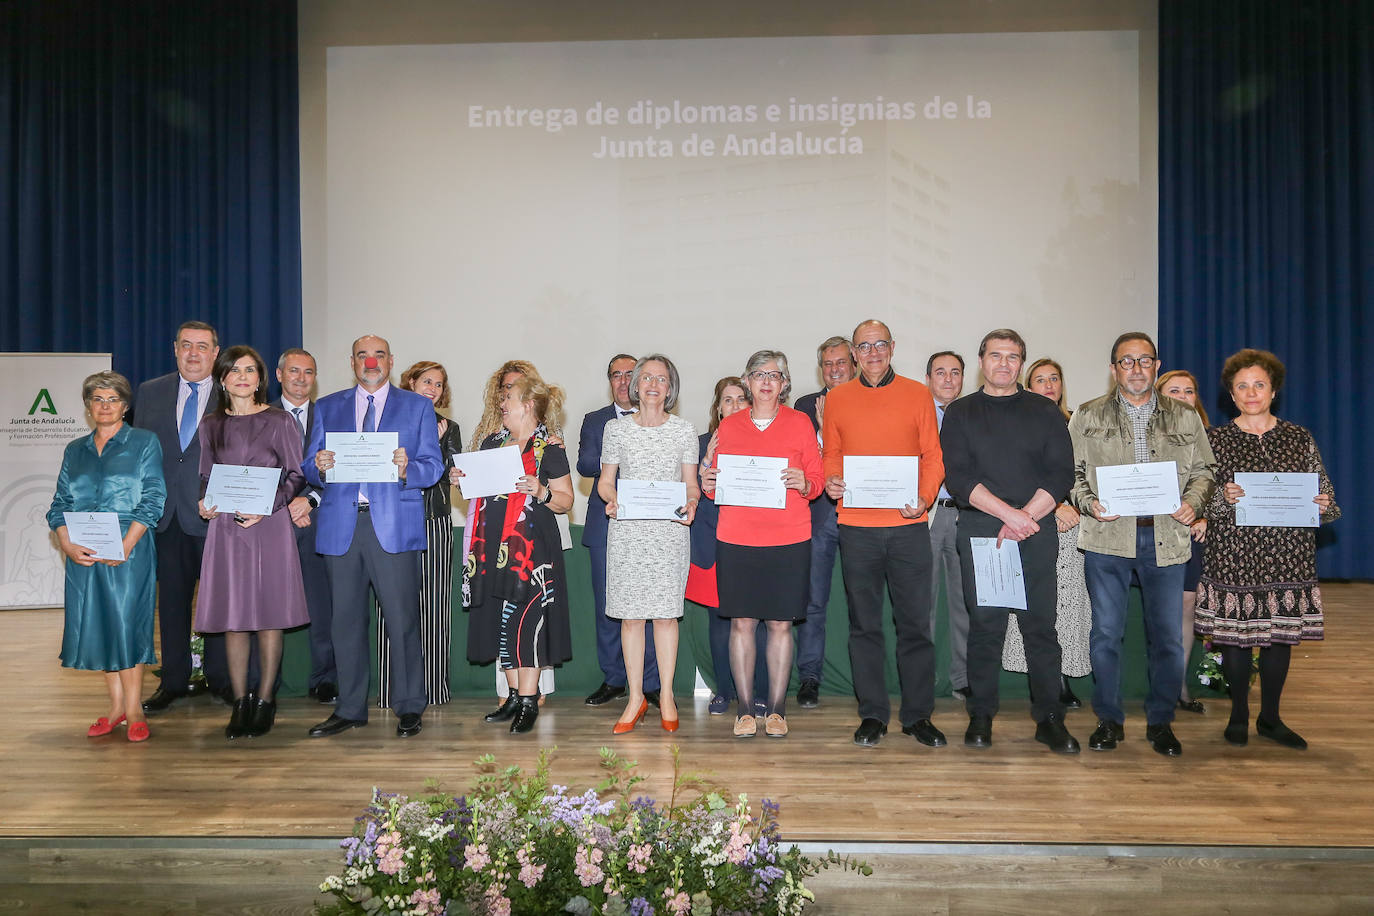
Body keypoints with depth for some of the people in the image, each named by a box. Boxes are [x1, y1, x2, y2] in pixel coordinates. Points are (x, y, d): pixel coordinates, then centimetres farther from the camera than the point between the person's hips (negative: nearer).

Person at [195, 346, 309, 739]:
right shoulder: (210, 425, 12)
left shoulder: (280, 421, 2)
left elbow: (296, 475, 0)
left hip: (269, 526, -3)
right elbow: (206, 476, 18)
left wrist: (267, 506, -14)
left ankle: (265, 702, 10)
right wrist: (204, 503, -3)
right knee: (232, 615, 4)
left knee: (268, 615, 0)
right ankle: (240, 703, 13)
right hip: (224, 527, 3)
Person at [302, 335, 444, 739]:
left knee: (402, 619, -4)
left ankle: (409, 708, 8)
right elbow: (309, 466, 13)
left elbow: (433, 466, 3)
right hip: (341, 524, 3)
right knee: (346, 619, 8)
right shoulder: (328, 407, 17)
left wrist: (406, 469, -18)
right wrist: (320, 467, -11)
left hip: (395, 525, -2)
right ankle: (349, 709, 19)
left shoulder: (417, 407, 11)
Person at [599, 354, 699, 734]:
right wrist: (612, 500, -11)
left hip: (669, 529, 0)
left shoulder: (683, 430, 6)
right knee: (630, 615, 2)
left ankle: (666, 697, 14)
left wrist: (690, 503, -13)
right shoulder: (616, 428, 6)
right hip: (626, 531, 1)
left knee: (666, 613, 1)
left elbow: (691, 483, 8)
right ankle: (635, 697, 14)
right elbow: (605, 481, 10)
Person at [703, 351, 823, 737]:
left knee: (781, 624, 3)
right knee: (741, 622, 2)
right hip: (736, 538, 1)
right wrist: (707, 485, -7)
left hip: (789, 539, -1)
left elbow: (817, 480, 6)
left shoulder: (800, 423, 6)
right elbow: (717, 482, 14)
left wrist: (804, 484, -15)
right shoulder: (729, 426, 10)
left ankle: (776, 709, 14)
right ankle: (745, 709, 13)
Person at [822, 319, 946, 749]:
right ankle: (872, 715, 17)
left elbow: (933, 455, 4)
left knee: (915, 621, 3)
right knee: (864, 624, 7)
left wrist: (925, 498, -11)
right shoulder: (836, 398, 9)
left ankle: (918, 714, 16)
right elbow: (831, 453, 14)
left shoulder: (918, 394, 6)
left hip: (908, 525, -1)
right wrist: (831, 480, -7)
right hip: (856, 526, 1)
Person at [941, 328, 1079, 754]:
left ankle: (1049, 718, 10)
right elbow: (957, 476, -3)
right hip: (979, 533, 0)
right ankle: (981, 715, 11)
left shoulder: (1044, 412, 11)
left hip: (1036, 533, 1)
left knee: (1041, 624, 1)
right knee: (984, 624, 2)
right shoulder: (960, 413, 8)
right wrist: (1009, 514, -14)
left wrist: (1025, 517, -11)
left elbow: (1061, 474, 2)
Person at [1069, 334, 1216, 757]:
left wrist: (1193, 502, -5)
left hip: (1166, 537, 1)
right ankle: (1109, 719, 17)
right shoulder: (1088, 417, 8)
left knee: (1167, 635, 4)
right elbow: (1071, 472, 5)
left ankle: (1160, 722, 20)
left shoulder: (1184, 418, 13)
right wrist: (1089, 503, -12)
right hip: (1107, 536, -1)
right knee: (1106, 633, 4)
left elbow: (1204, 471, 14)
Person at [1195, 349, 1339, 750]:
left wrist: (1323, 506, -12)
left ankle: (1270, 717, 23)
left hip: (1287, 555, 2)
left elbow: (1325, 492, 10)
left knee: (1281, 634, 7)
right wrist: (1223, 498, -22)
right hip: (1234, 555, -2)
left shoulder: (1300, 438, 9)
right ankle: (1239, 715, 19)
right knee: (1235, 633, 2)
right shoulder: (1215, 439, 3)